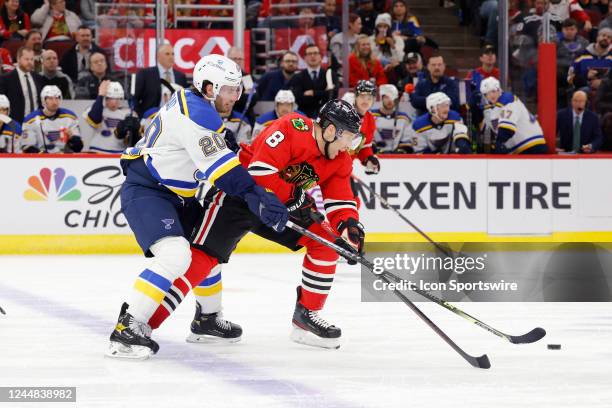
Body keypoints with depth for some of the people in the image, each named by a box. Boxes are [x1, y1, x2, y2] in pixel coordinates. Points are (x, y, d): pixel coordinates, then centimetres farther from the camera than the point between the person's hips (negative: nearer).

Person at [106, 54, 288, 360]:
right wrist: (257, 198, -34)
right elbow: (220, 165, -30)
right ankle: (126, 330, -30)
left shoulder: (193, 104, 10)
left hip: (176, 195, 11)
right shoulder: (195, 113, -22)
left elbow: (216, 159, 24)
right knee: (175, 256, -28)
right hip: (145, 193, -11)